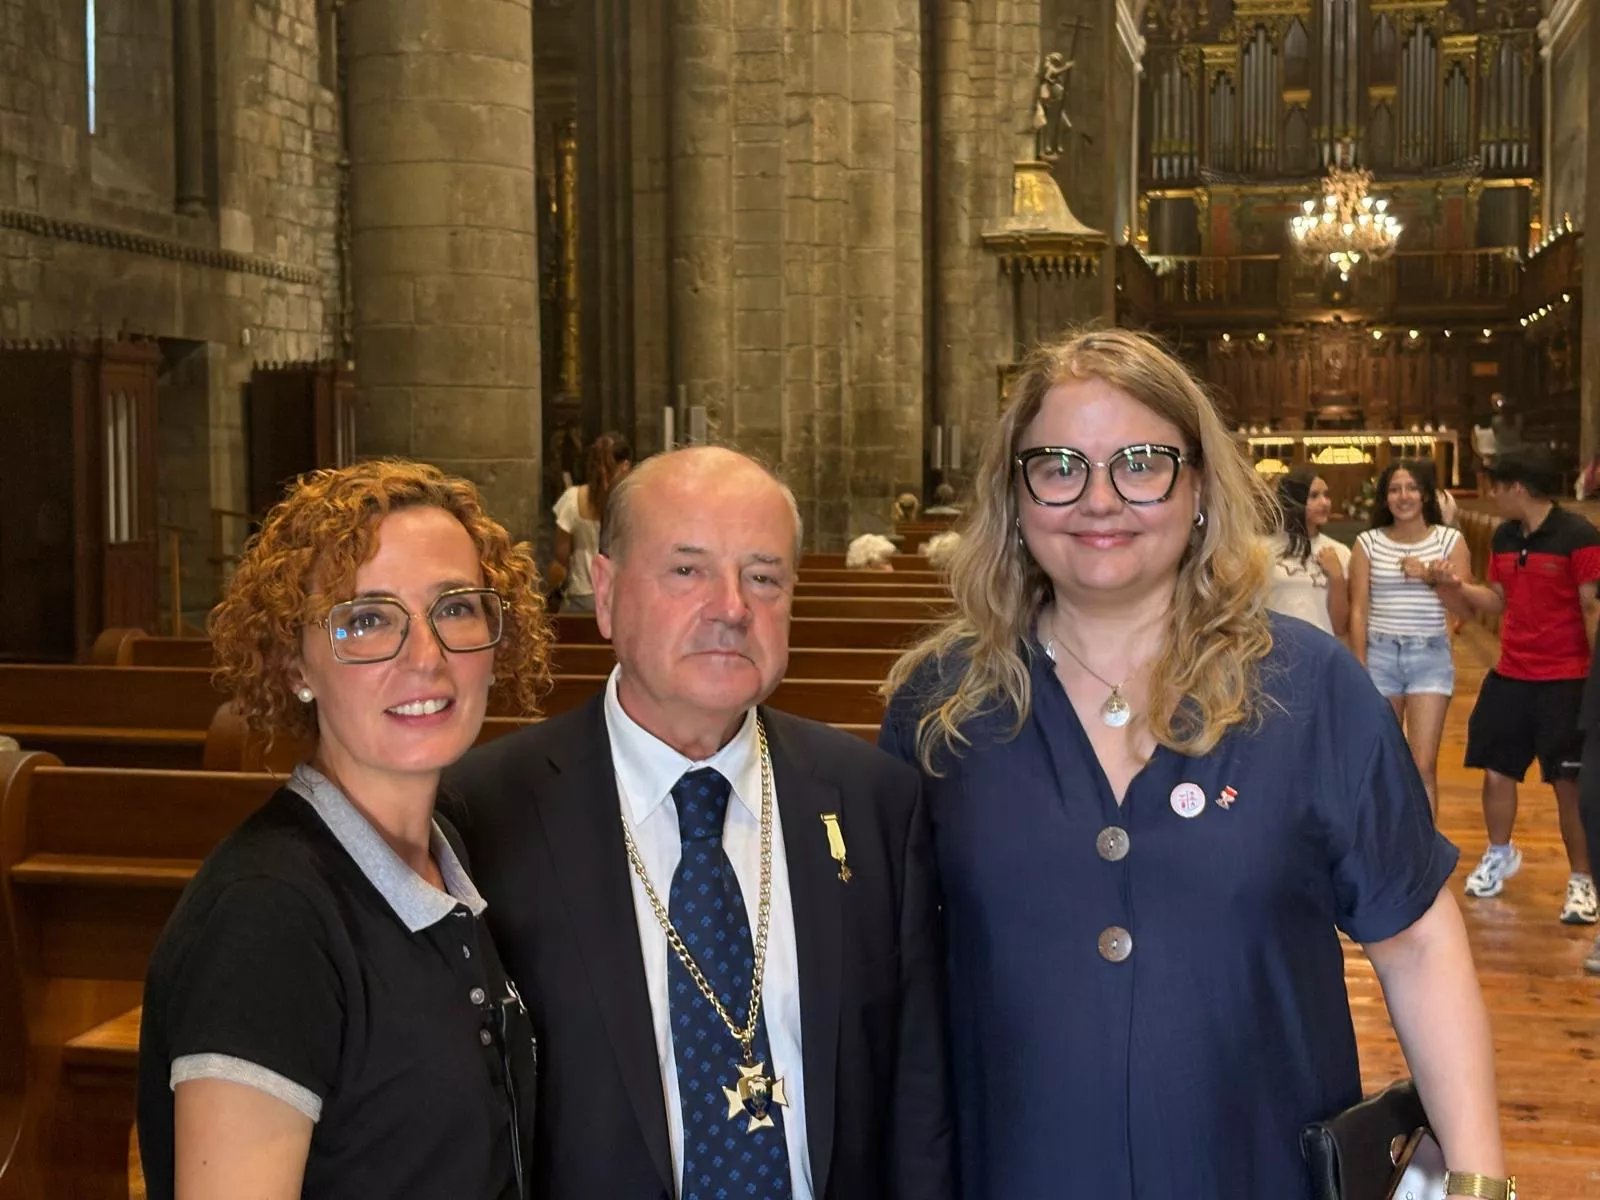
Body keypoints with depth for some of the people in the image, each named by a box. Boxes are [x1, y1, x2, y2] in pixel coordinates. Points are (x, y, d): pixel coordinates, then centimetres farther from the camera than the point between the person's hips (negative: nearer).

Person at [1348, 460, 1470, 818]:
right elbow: (1358, 611, 1)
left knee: (1423, 766, -6)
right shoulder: (1367, 543, 2)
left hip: (1431, 656, -1)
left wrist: (1431, 576, -15)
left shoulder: (1450, 540, 3)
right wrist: (1359, 669, -4)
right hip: (1380, 655, 1)